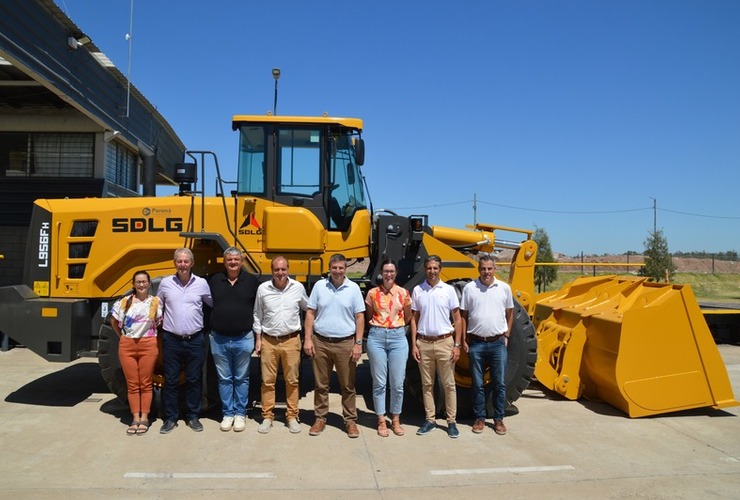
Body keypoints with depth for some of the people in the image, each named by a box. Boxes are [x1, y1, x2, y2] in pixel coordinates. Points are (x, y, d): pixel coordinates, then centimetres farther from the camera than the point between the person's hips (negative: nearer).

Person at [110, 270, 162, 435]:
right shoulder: (125, 301, 5)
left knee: (145, 384, 3)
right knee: (132, 384, 6)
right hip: (127, 346, 2)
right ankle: (135, 418, 14)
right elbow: (114, 322, 16)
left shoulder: (155, 302, 1)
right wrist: (122, 336, 11)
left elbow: (160, 322, 4)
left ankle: (144, 418, 11)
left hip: (148, 345, -2)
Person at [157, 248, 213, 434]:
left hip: (195, 340, 0)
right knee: (170, 380, 7)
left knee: (194, 380, 8)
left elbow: (214, 304, 13)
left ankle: (192, 416, 22)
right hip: (171, 340, 0)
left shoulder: (201, 283, -1)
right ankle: (170, 418, 20)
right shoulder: (166, 283, 0)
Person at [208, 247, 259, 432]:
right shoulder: (214, 280, 3)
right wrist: (210, 330, 7)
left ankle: (240, 414, 20)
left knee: (241, 379, 9)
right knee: (224, 379, 11)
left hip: (243, 339, -1)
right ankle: (227, 413, 22)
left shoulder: (252, 281, -1)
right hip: (219, 339, 2)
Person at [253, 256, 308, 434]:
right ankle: (267, 416, 20)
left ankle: (292, 416, 20)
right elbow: (257, 315, 5)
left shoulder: (298, 288, -4)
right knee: (267, 381, 7)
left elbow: (308, 309, 11)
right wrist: (258, 339, 3)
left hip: (291, 340, 0)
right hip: (268, 341, 0)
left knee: (292, 381, 8)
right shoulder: (263, 289, -4)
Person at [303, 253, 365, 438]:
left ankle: (350, 420, 19)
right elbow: (310, 314, 5)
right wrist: (308, 339, -2)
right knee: (321, 384, 11)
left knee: (347, 386, 7)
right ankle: (320, 418, 24)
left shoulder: (353, 288, 0)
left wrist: (358, 343, -5)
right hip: (320, 342, 1)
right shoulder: (319, 286, 3)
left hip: (345, 343, -1)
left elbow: (360, 317, 1)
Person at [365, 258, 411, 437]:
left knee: (397, 383, 4)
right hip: (377, 338, 0)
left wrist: (396, 326, 11)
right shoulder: (372, 293, 3)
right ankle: (381, 421, 17)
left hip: (398, 337, 0)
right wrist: (379, 327, 7)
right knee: (379, 383, 4)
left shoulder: (403, 293, 3)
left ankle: (396, 420, 21)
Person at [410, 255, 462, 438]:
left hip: (444, 342, -1)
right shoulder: (417, 290, 3)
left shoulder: (449, 290, -1)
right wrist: (413, 345, 1)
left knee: (449, 384, 5)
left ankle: (451, 422, 14)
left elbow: (457, 319, 2)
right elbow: (414, 319, 7)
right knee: (427, 384, 10)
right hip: (424, 343, 2)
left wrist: (457, 345, -4)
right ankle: (429, 420, 20)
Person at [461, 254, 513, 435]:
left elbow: (510, 313, 12)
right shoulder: (469, 288, -2)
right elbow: (463, 316, 3)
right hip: (476, 343, -1)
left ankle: (498, 419, 21)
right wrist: (464, 340, -1)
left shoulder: (504, 288, 2)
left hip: (498, 343, 1)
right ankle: (479, 418, 21)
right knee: (478, 384, 8)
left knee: (499, 384, 7)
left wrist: (506, 335, 6)